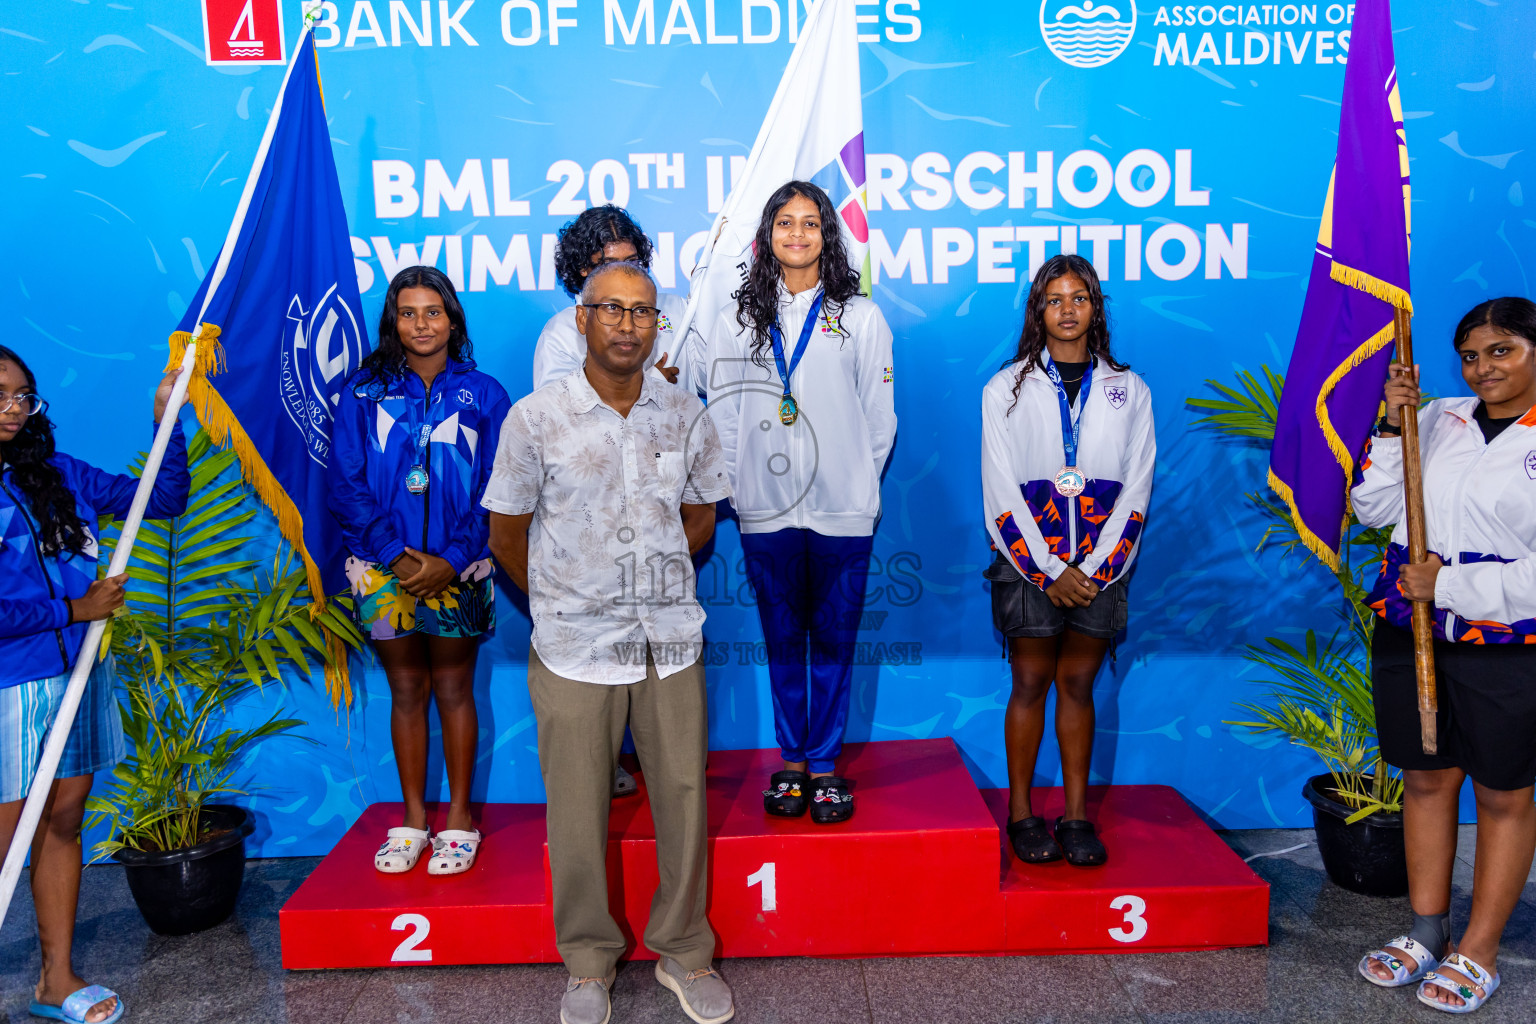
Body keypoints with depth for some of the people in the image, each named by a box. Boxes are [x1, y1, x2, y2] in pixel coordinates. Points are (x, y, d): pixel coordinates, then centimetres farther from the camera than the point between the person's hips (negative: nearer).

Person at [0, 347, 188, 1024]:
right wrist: (76, 609, -10)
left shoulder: (59, 477, 8)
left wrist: (167, 421, -2)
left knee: (63, 821, 12)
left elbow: (162, 499, 9)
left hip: (78, 673, 5)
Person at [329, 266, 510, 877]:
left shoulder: (483, 394, 3)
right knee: (406, 690, 10)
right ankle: (412, 818, 22)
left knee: (454, 689, 7)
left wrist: (451, 560, -12)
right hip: (384, 568, 1)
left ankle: (459, 816, 19)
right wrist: (397, 553, -12)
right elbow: (347, 485, -1)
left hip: (458, 569, -1)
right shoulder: (364, 393, 5)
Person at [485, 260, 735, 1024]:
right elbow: (506, 534, 3)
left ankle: (684, 952, 28)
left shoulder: (684, 414, 3)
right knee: (577, 810, 7)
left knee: (683, 796, 8)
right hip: (575, 647, -2)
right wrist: (561, 601, 9)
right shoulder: (536, 418, -5)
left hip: (671, 640, 2)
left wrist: (657, 583, 12)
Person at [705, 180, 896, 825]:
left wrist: (859, 484, 4)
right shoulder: (736, 322, 7)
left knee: (834, 639, 4)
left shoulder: (861, 318, 4)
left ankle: (825, 764, 16)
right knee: (783, 640, 9)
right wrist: (737, 488, 3)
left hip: (842, 510, -1)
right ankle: (791, 761, 20)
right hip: (765, 511, 1)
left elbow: (880, 418, 6)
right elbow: (723, 417, 8)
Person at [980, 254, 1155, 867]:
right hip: (1028, 561, -1)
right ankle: (1021, 812, 11)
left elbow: (1136, 489, 5)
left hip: (1100, 565, 2)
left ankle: (1077, 816, 12)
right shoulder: (1006, 389, 4)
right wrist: (1048, 571, -9)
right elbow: (1001, 492, -2)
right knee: (1031, 681, 1)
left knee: (1078, 683, 5)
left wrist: (1095, 569, -6)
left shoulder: (1128, 390, 10)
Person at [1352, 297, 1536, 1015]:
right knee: (1426, 780, 14)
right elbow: (1374, 509, 4)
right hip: (1409, 633, 4)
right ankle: (1428, 931, 29)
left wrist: (1449, 584, -17)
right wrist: (1392, 428, -6)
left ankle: (1478, 952, 23)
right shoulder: (1440, 419, 5)